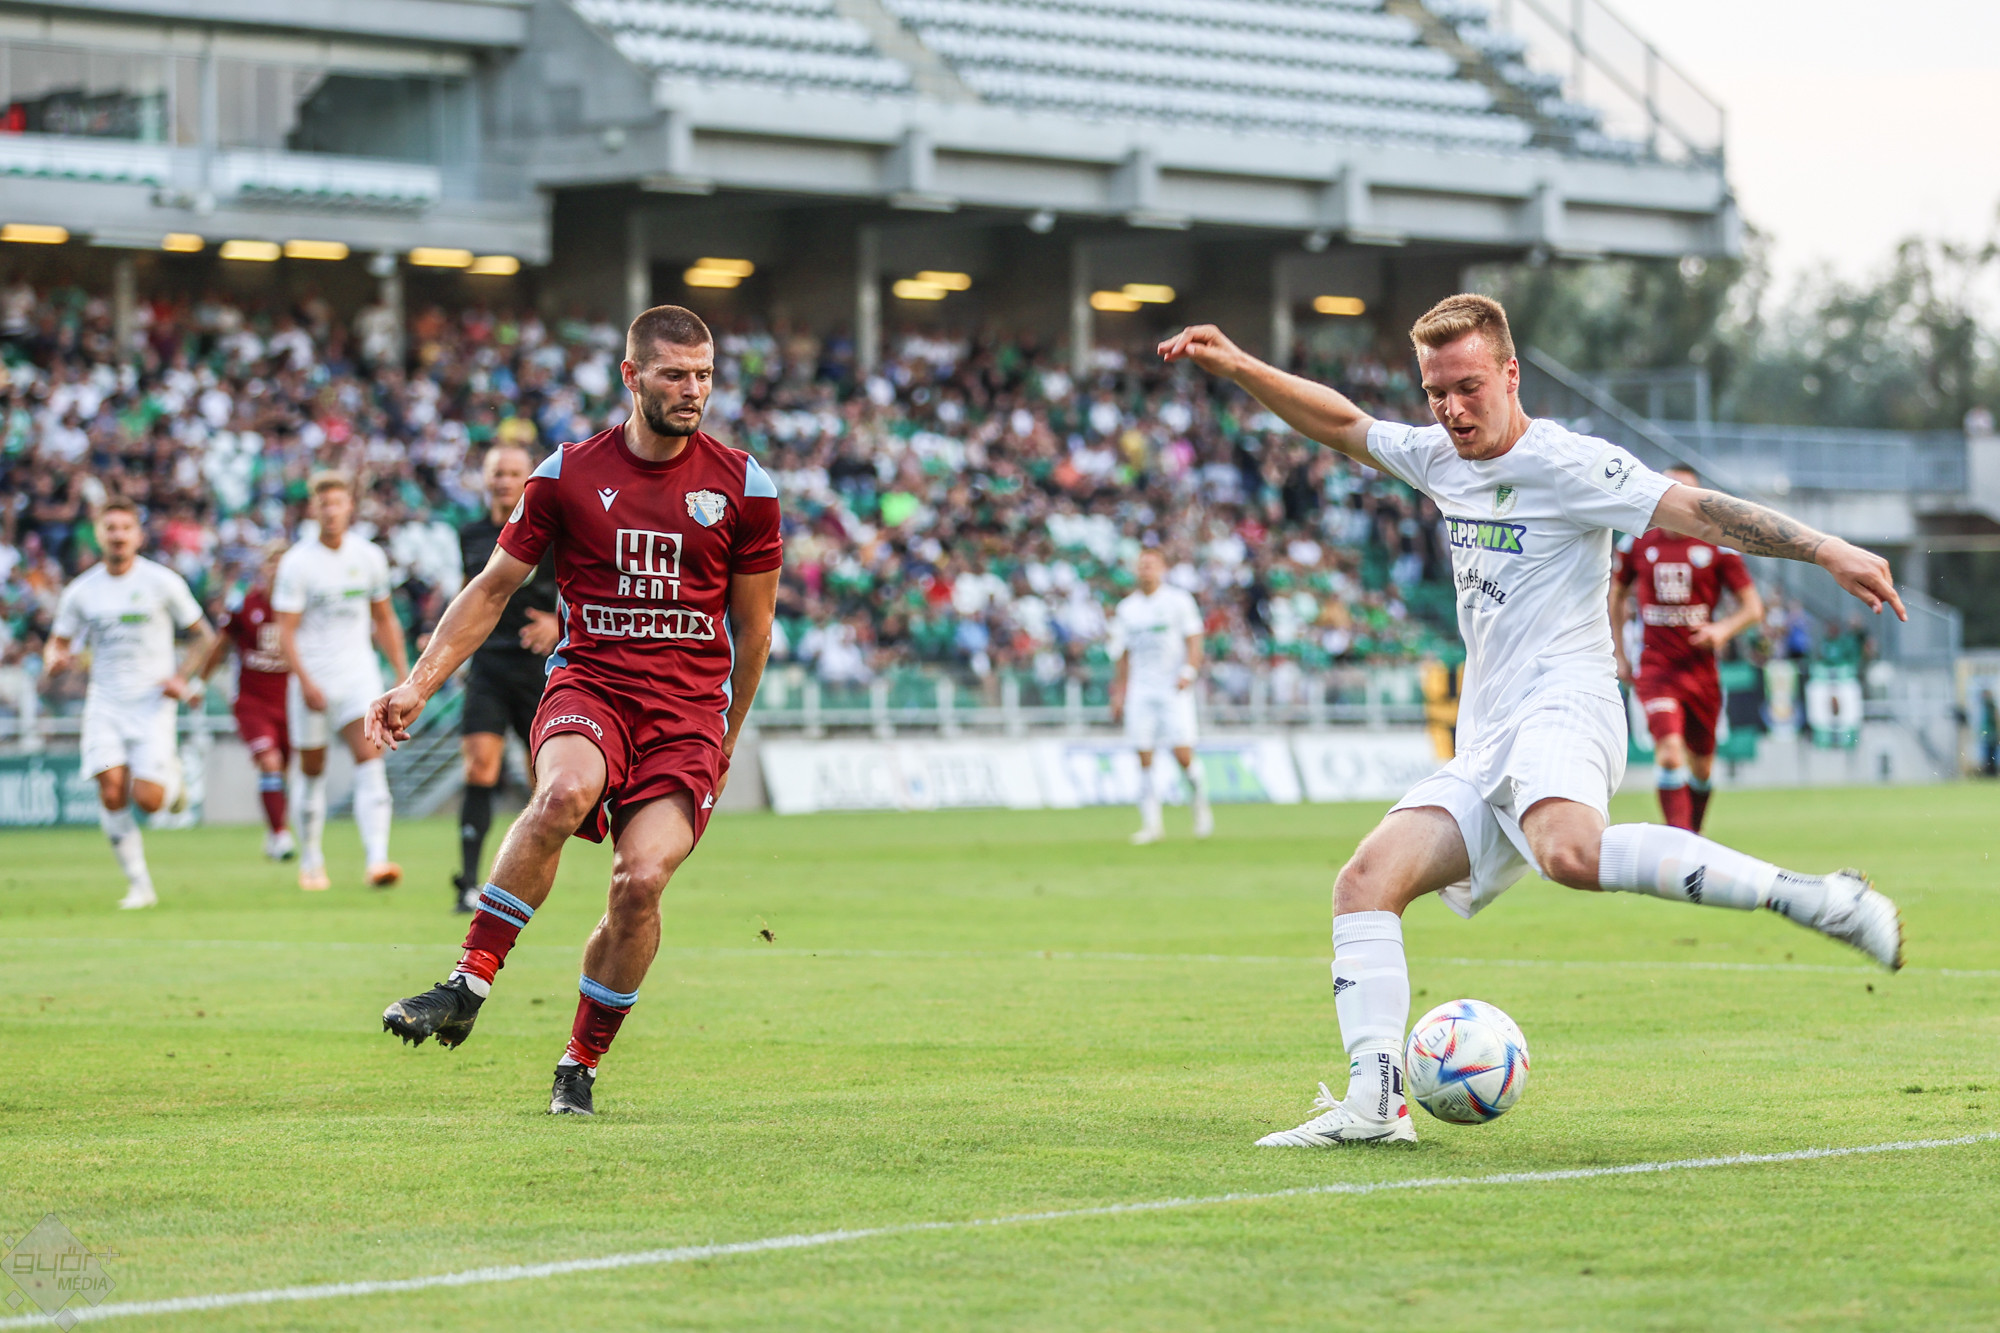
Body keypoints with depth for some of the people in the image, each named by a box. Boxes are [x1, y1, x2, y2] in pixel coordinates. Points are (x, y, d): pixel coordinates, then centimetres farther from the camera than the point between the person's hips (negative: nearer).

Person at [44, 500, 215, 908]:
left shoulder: (162, 583, -3)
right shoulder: (80, 591, 3)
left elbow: (204, 636, 4)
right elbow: (58, 643, 12)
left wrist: (182, 678, -12)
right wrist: (55, 660, -13)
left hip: (151, 703, -2)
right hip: (104, 703, 2)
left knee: (147, 800, -13)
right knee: (112, 794, -13)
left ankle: (172, 777, 25)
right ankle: (139, 885, -2)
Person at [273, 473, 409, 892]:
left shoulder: (369, 556, 6)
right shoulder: (297, 563, -6)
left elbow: (384, 620, 17)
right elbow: (285, 630, -8)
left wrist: (403, 672, 13)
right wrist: (305, 681, -19)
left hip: (359, 676, 2)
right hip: (313, 681, -2)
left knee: (370, 759, -16)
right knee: (312, 774, 9)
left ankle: (377, 859, -27)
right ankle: (311, 862, 26)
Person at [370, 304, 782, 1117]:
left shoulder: (742, 486, 4)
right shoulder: (569, 473, 4)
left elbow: (752, 625, 14)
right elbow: (494, 588, 11)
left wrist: (726, 740, 19)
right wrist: (418, 685, 2)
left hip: (689, 707, 0)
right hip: (588, 683, 0)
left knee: (641, 880, -18)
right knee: (564, 793, -35)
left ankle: (581, 1064, 2)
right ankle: (467, 987, -28)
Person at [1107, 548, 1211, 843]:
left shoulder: (1178, 601, 1)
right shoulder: (1127, 608, 11)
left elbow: (1194, 639, -1)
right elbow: (1123, 654, 16)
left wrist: (1189, 671, -16)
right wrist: (1118, 693, 12)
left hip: (1174, 688, -3)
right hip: (1140, 691, 3)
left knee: (1183, 755, -10)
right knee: (1144, 759, -3)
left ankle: (1201, 805, 16)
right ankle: (1150, 824, 1)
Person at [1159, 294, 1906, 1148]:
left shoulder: (1568, 464, -5)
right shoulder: (1440, 459, 17)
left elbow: (1696, 510, -11)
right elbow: (1341, 424, 30)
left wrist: (1826, 550, -20)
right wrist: (1233, 366, 22)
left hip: (1562, 705, -8)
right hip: (1484, 749, 8)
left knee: (1570, 853, -38)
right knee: (1364, 883, -7)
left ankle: (1820, 900, -36)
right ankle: (1375, 1102, -13)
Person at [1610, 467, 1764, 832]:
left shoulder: (1718, 547, -1)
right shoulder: (1639, 545, 4)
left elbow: (1753, 607, 1)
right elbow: (1617, 595, 20)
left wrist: (1723, 629, -19)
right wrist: (1619, 654, 14)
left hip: (1700, 668, 1)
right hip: (1656, 668, -1)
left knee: (1701, 767, 9)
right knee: (1669, 750, -22)